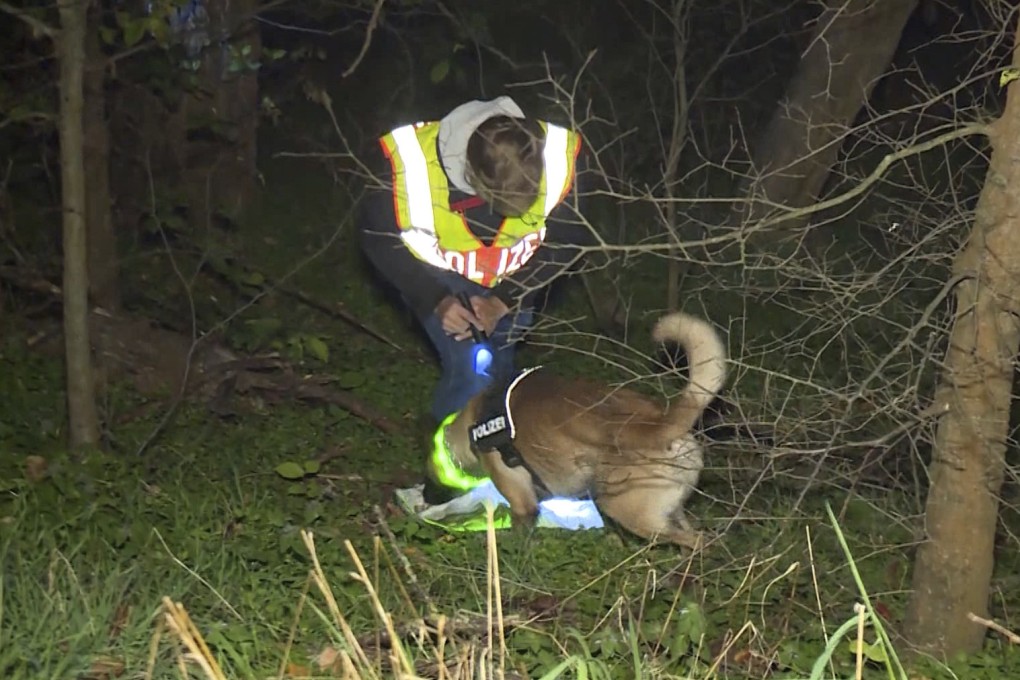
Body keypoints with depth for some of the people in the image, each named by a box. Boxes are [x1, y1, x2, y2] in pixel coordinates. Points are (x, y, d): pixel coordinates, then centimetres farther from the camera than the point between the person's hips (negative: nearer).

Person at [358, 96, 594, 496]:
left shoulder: (561, 155, -32)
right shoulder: (410, 162, -37)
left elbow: (568, 240, -14)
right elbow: (378, 238, -17)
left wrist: (505, 298, -22)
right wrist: (436, 301, -25)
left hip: (509, 281, 3)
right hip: (435, 277, -2)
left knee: (497, 373, 6)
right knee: (470, 374, -14)